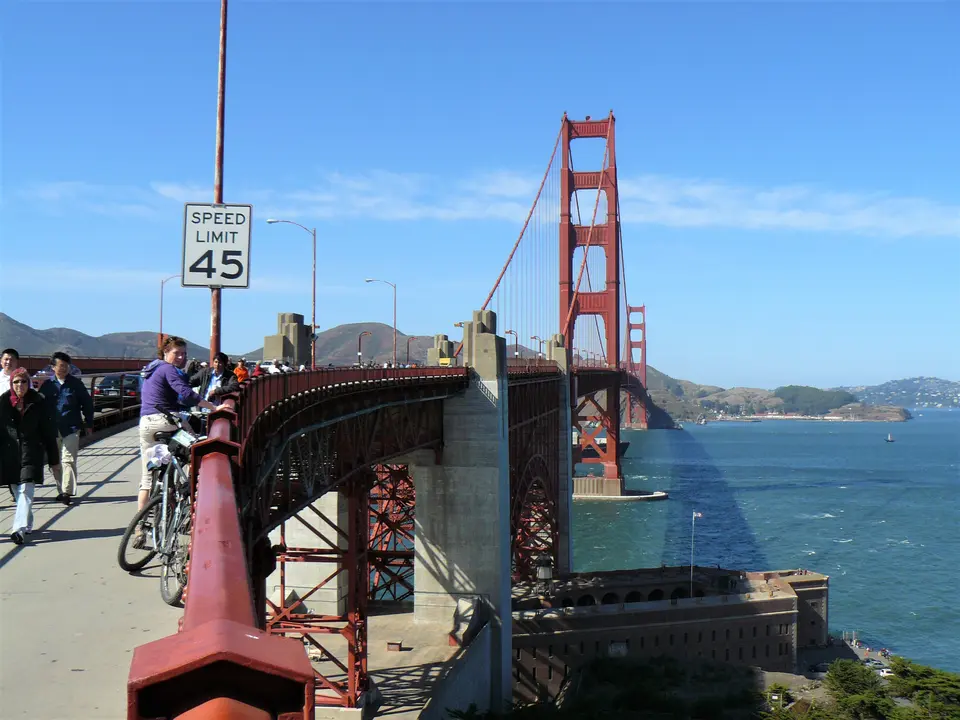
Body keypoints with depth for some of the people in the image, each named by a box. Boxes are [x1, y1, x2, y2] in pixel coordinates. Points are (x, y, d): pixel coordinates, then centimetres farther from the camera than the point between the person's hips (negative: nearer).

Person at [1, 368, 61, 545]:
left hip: (32, 452, -2)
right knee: (17, 491, 10)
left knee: (26, 490, -12)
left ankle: (20, 528, -19)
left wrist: (54, 460, 4)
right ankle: (27, 525, 26)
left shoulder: (38, 403, -1)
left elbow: (49, 433, 2)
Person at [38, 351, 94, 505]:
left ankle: (67, 491, -12)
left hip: (71, 429, -3)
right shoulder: (47, 385, 6)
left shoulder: (76, 383, 3)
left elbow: (87, 403, 8)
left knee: (68, 460, -11)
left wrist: (89, 423, 7)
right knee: (55, 462, 9)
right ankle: (62, 490, 20)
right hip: (53, 429, 3)